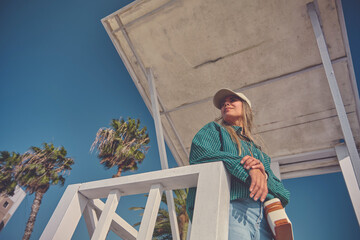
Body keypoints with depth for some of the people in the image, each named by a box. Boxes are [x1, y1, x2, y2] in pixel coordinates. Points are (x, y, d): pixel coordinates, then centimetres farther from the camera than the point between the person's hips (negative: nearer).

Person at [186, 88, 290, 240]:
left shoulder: (257, 151, 30)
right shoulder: (214, 129, 19)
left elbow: (280, 190, 18)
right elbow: (200, 155, -4)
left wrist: (263, 174, -4)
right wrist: (246, 168, -9)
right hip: (230, 207, -4)